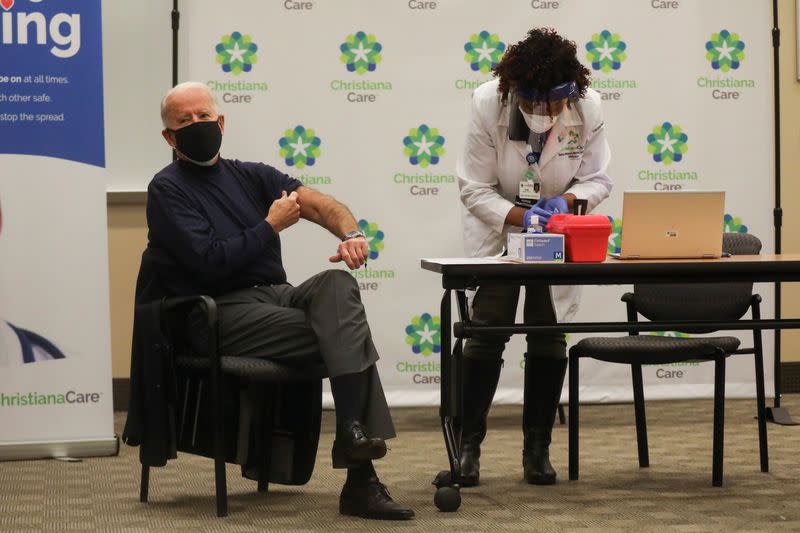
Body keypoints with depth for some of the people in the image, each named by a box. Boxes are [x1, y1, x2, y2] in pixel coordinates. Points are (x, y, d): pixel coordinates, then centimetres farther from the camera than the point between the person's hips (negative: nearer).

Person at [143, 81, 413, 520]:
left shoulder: (251, 176, 19)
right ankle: (359, 479, -27)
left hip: (275, 296, 5)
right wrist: (271, 226, -3)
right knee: (343, 330, -24)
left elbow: (316, 202, 4)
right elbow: (210, 262, -13)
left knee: (338, 284, -27)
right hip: (223, 315, -5)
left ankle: (354, 433, -33)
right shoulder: (168, 190, 1)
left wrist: (350, 233, -18)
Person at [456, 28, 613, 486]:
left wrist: (567, 201, -28)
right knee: (486, 332, -6)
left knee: (550, 337, 2)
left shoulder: (587, 108, -21)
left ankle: (538, 449, 12)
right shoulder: (489, 103, -24)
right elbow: (475, 188, -18)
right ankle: (468, 445, 3)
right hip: (498, 230, -2)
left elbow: (598, 179, -7)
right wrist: (519, 217, -33)